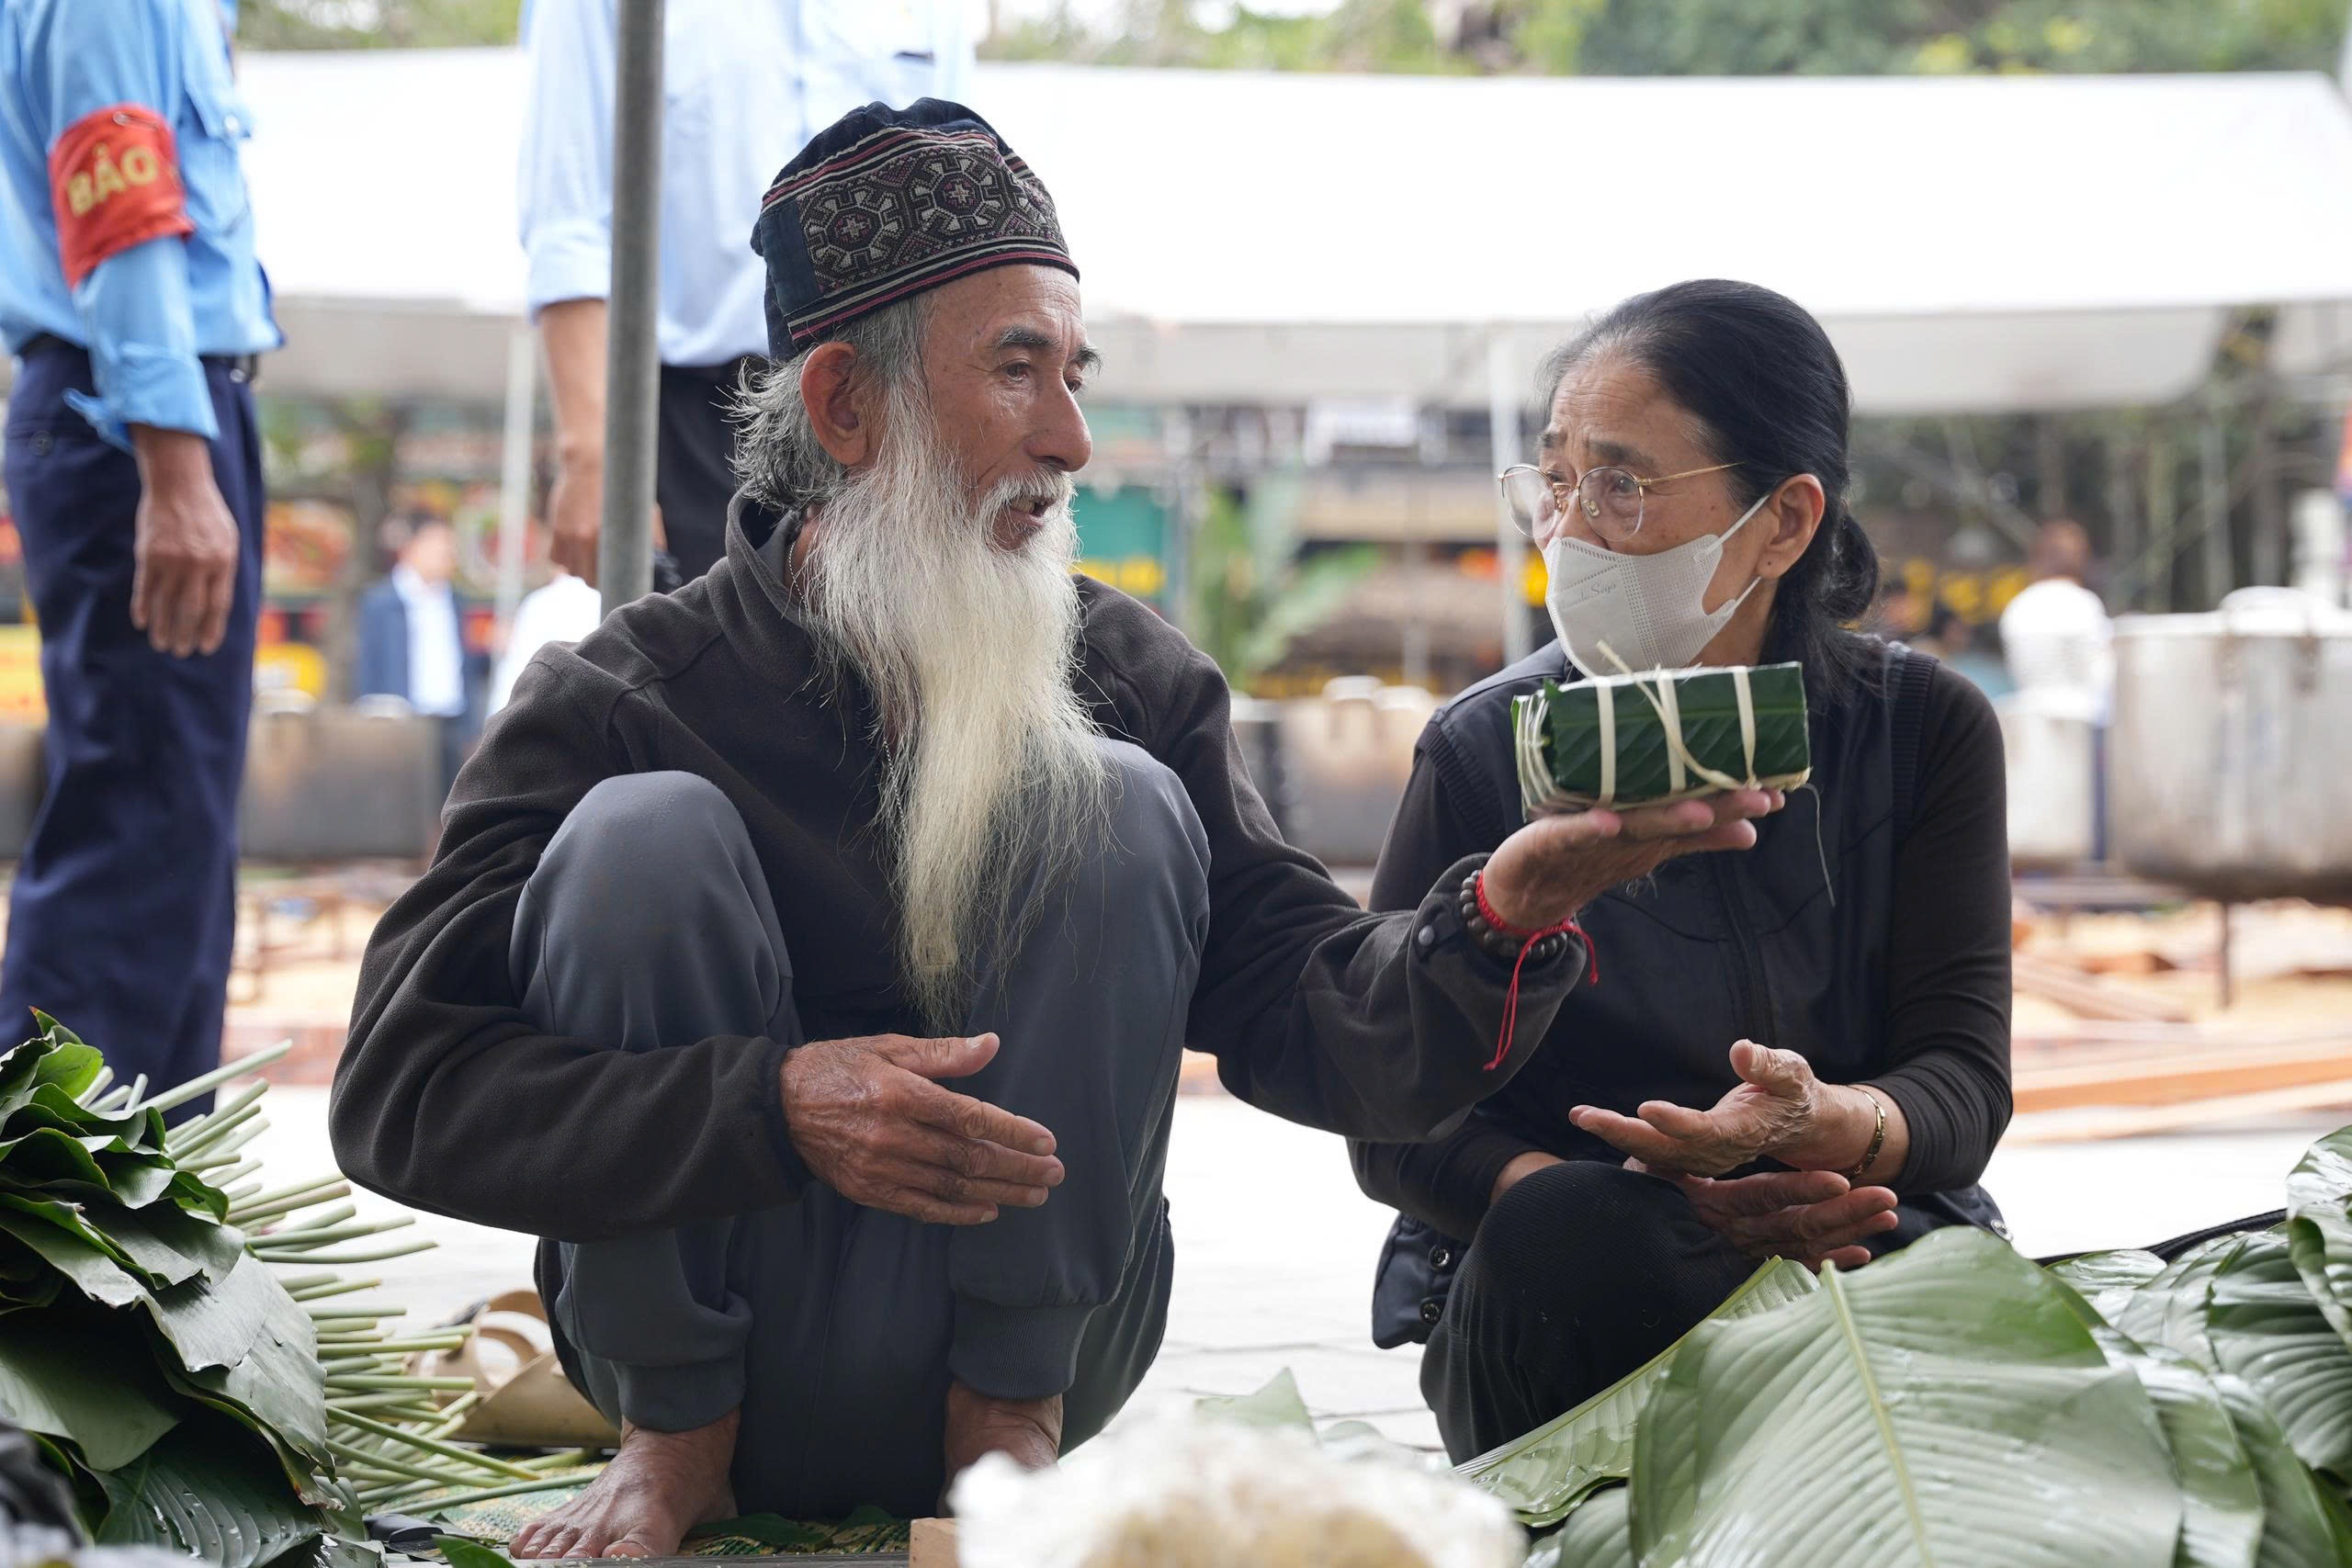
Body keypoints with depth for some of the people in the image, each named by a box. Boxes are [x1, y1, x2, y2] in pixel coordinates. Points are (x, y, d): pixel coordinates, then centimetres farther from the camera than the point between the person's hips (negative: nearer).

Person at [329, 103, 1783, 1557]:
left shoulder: (1136, 680, 0)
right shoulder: (622, 699, -9)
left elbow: (1310, 1029, -10)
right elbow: (404, 1092, -17)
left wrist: (1501, 910, -33)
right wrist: (776, 1104, -32)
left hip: (1024, 1317, 2)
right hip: (692, 1327, -1)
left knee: (1121, 806, -17)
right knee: (645, 831, -23)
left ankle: (1011, 1412, -9)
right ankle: (675, 1438, -8)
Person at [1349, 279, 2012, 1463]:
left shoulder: (1927, 732, 4)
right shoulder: (1485, 752, -1)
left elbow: (1964, 1079, -4)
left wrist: (1821, 1123, -30)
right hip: (1547, 1306, 0)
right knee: (1563, 1232, -36)